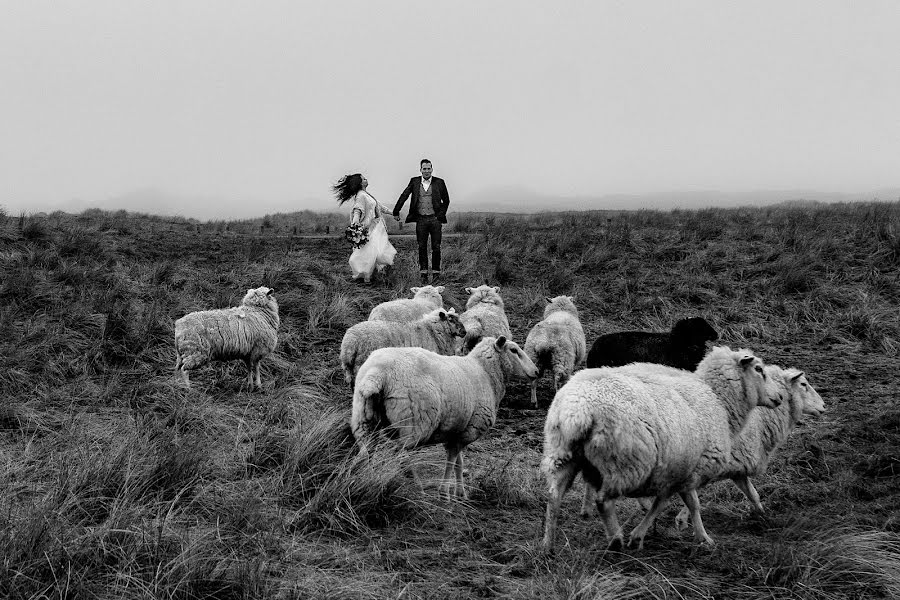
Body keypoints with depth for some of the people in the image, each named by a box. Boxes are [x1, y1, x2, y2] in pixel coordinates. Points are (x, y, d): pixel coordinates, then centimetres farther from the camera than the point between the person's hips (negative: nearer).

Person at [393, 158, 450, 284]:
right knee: (422, 247, 3)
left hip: (435, 219, -1)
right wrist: (396, 211, 1)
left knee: (436, 247, 0)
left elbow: (446, 200, 11)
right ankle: (423, 274, 8)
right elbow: (404, 196, 6)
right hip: (421, 219, 1)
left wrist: (441, 214, 2)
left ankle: (436, 272, 10)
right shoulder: (414, 182, 7)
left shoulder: (439, 183, 4)